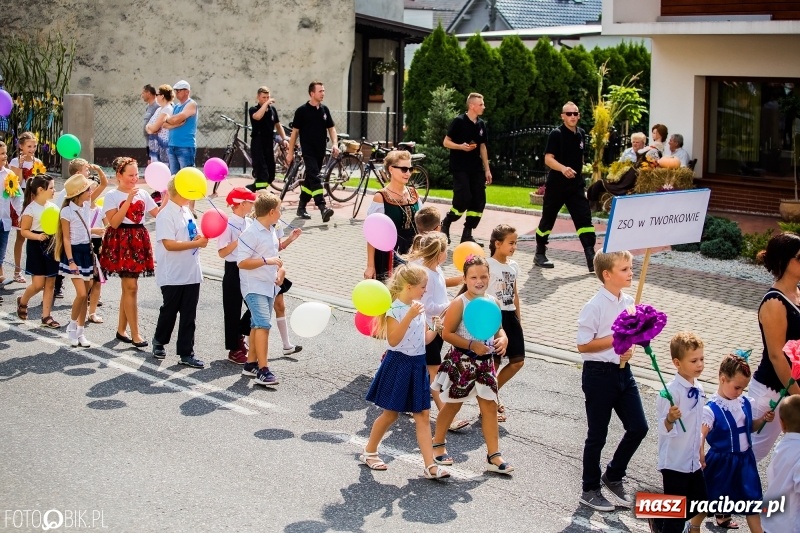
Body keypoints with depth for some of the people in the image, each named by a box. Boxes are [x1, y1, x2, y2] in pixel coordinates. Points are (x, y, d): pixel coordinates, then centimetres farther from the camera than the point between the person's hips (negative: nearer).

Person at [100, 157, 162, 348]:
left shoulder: (142, 194, 10)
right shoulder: (112, 196, -5)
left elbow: (159, 214, 8)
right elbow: (114, 222, -15)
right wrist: (128, 200, -19)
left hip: (138, 240, 6)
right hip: (121, 241, -6)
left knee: (128, 287, 10)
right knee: (131, 287, -9)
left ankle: (121, 329, 20)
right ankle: (135, 334, -6)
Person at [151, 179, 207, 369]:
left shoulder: (186, 211, 12)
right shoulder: (166, 214, -15)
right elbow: (169, 244, -22)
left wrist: (200, 238, 1)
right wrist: (196, 243, -21)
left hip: (191, 273, 7)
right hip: (173, 276, -7)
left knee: (189, 315, 7)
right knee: (169, 310, 10)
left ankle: (186, 353, 12)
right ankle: (159, 342, 32)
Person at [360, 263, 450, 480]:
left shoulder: (419, 308, 6)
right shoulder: (394, 309, -16)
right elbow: (393, 340, -25)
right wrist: (409, 317, -31)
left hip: (417, 366, 6)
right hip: (398, 365, -6)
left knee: (423, 415, 2)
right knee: (390, 413, 7)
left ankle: (430, 465, 2)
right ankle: (369, 452, 29)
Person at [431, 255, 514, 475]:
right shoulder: (459, 304, -15)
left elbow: (498, 328, 14)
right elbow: (447, 333, -16)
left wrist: (502, 339, -9)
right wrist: (472, 345, -24)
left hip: (485, 362, 5)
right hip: (462, 361, -5)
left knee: (490, 407, 4)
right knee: (453, 404, 10)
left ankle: (494, 456, 10)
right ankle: (438, 443, 31)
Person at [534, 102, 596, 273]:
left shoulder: (581, 134, 8)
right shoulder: (556, 134, -11)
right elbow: (548, 159, -19)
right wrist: (563, 168, -36)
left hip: (576, 185, 5)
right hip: (556, 185, -5)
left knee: (584, 219, -5)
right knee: (547, 219, 6)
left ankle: (591, 258, -8)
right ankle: (540, 254, 22)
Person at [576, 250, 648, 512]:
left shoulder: (629, 302, 5)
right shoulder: (595, 306, -17)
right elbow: (583, 345, -17)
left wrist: (629, 348, -5)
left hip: (622, 371, 7)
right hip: (599, 373, -7)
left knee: (638, 427, 7)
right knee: (597, 435, 5)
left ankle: (613, 476, 28)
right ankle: (590, 490, 22)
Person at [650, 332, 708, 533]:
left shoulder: (699, 388, 2)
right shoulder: (671, 392, -21)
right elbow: (664, 429, -23)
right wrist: (670, 419, -44)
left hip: (693, 461, 7)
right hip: (674, 462, -7)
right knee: (676, 516, 2)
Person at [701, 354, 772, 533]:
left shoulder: (744, 403, -2)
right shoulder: (711, 409, -21)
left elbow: (748, 427, 12)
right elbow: (701, 435, -22)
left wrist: (763, 419, -4)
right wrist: (700, 459, -30)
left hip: (744, 459, 5)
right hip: (721, 461, -5)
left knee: (751, 498, 10)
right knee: (710, 497, 12)